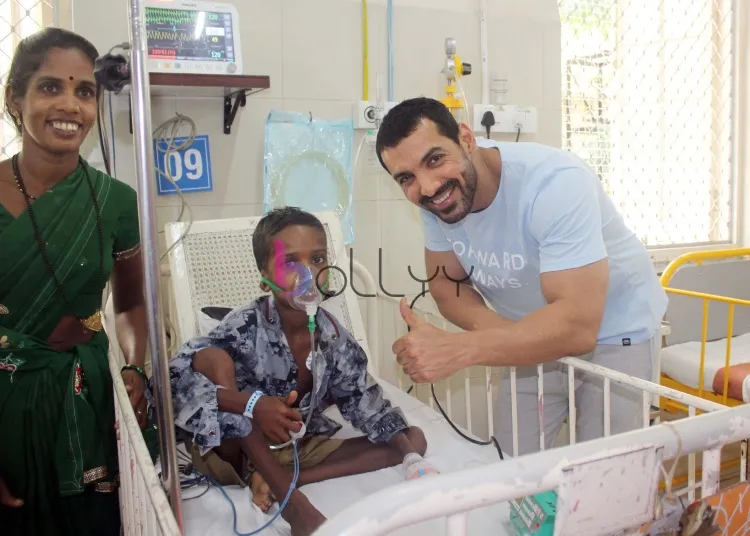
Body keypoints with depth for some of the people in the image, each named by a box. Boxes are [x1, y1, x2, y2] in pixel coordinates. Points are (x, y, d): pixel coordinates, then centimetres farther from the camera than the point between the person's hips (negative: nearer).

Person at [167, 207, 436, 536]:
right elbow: (171, 376, -33)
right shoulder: (245, 327, -22)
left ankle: (279, 482, -15)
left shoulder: (335, 340, -9)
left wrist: (412, 457, -20)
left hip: (300, 449, 5)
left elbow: (368, 405, -5)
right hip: (237, 453, -4)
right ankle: (292, 501, -27)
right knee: (212, 357, -31)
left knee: (416, 438, -5)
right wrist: (251, 404, -44)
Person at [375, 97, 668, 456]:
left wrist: (457, 349, -43)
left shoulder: (554, 183, -33)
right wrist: (494, 328, -25)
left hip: (615, 332, -4)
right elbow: (446, 283, -5)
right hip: (536, 333, 5)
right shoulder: (435, 197, -15)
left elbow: (578, 325, -38)